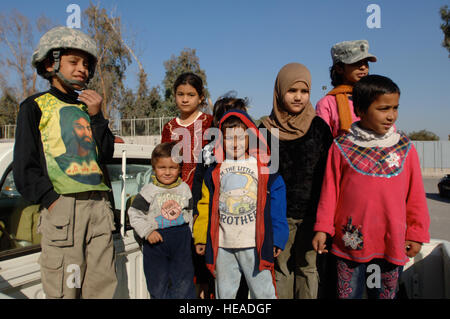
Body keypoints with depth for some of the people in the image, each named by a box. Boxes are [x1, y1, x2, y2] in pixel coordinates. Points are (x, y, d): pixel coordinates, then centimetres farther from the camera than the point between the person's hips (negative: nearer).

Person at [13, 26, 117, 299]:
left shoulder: (88, 107, 19)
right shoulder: (36, 106, 6)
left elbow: (106, 155, 10)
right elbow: (25, 166, 1)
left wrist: (96, 116, 1)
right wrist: (50, 199, -10)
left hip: (99, 204, 4)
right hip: (61, 205, -4)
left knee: (104, 285, 7)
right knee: (65, 289, -2)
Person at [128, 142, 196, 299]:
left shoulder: (184, 188, 3)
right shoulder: (149, 191, -6)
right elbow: (134, 214, -4)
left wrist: (188, 233, 7)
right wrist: (147, 231, -13)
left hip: (181, 240, 2)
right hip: (156, 240, -1)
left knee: (184, 281, 7)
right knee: (158, 283, 10)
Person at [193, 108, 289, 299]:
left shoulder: (263, 167, -1)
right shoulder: (214, 171, 7)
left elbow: (276, 206, 0)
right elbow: (206, 206, 10)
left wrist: (277, 238, -3)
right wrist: (201, 237, 8)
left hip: (254, 243, -2)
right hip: (222, 245, 3)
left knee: (263, 292, 5)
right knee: (224, 293, 15)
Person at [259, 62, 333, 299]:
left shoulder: (319, 127, 1)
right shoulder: (267, 130, 1)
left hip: (311, 213, 0)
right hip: (279, 214, 0)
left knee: (308, 267, 9)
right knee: (281, 269, 8)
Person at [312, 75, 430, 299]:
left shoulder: (405, 148, 2)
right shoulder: (341, 147, -4)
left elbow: (416, 195, 7)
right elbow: (329, 190, 0)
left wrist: (416, 234, 7)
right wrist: (322, 228, -1)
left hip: (391, 244, 2)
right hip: (349, 242, -1)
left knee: (385, 294, 17)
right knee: (347, 294, 13)